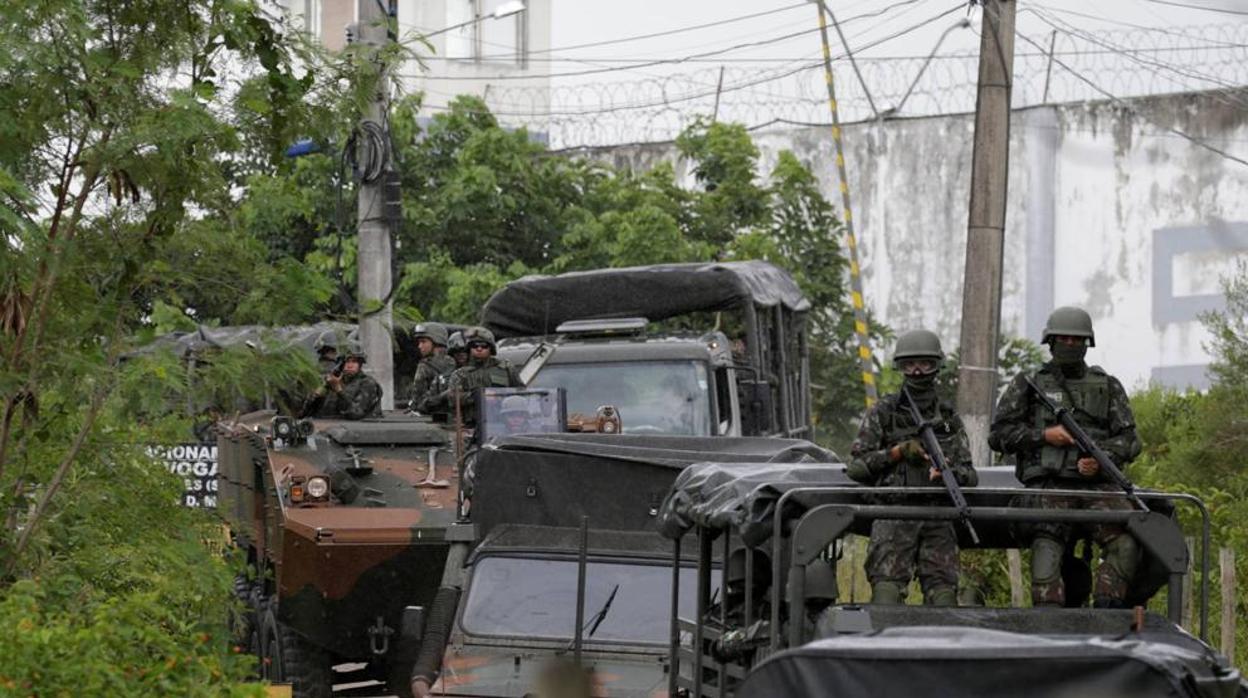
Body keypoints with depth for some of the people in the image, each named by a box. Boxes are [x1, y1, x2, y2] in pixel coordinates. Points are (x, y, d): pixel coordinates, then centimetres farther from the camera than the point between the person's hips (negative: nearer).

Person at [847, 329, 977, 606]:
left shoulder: (948, 417, 15)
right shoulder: (883, 412, 7)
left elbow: (970, 476, 12)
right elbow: (856, 466, 3)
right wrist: (898, 452, -7)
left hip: (938, 519, 2)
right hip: (893, 517, -2)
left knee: (943, 592, -5)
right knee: (887, 589, -12)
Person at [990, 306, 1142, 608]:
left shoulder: (1108, 387, 21)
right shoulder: (1028, 384, 15)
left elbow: (1128, 438, 14)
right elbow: (999, 435, 10)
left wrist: (1102, 459, -7)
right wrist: (1044, 435, -4)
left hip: (1096, 482, 2)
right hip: (1048, 486, -1)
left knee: (1127, 541, -25)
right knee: (1047, 549, -23)